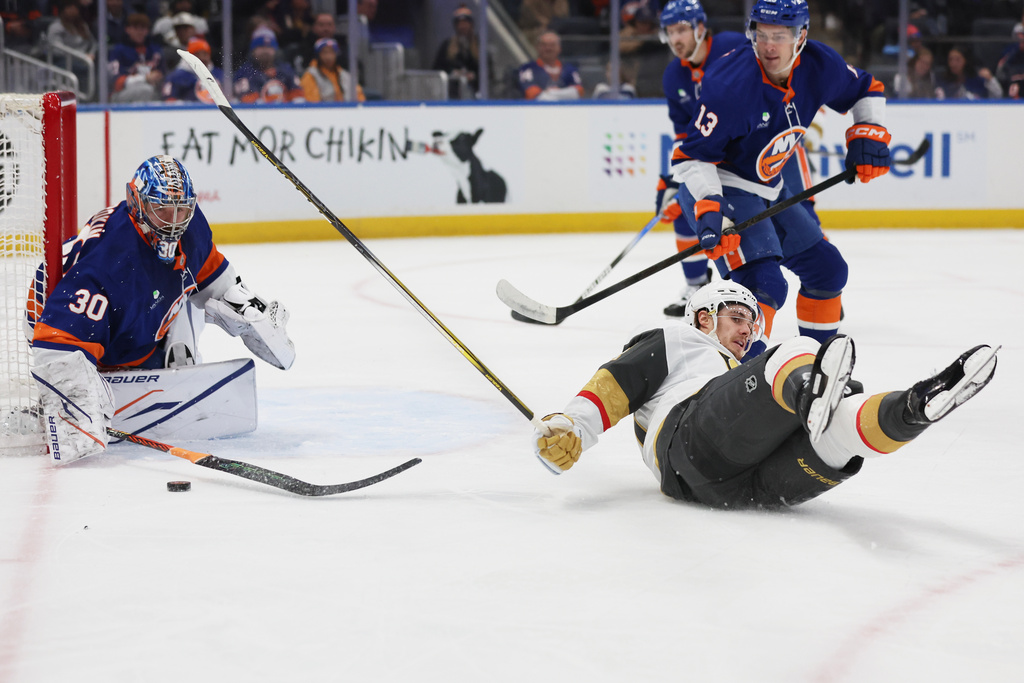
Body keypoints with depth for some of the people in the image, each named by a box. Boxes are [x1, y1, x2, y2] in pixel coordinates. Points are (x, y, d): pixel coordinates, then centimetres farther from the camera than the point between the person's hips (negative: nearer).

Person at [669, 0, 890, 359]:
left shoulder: (818, 66, -10)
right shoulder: (732, 84, -30)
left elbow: (867, 90, 11)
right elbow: (691, 155, -25)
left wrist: (868, 133, -5)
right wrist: (707, 208, -36)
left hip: (768, 190, 8)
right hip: (718, 189, -8)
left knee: (828, 270, 13)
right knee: (763, 283, -26)